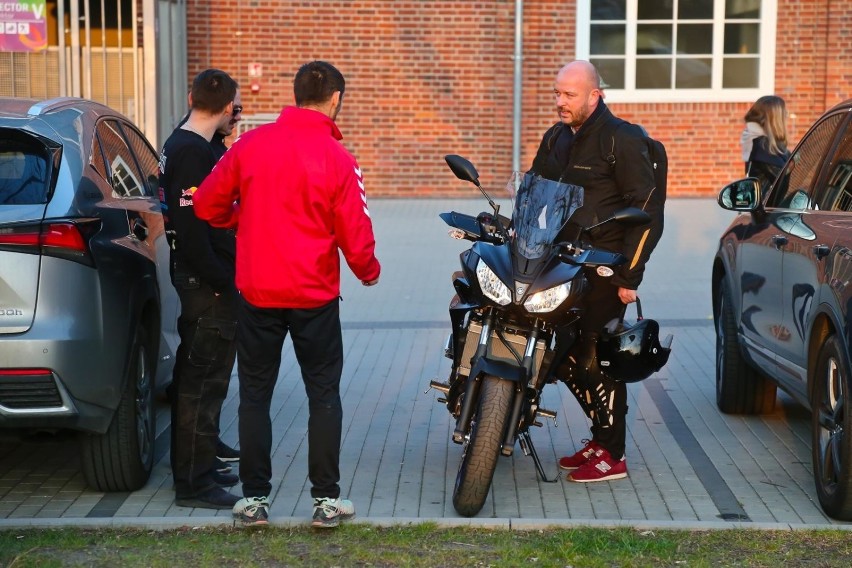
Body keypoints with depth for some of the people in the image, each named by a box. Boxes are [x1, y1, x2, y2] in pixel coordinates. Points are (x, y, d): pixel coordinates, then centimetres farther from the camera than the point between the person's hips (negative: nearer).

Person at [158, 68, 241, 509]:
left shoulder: (179, 146, 14)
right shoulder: (193, 154, -18)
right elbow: (190, 229, -24)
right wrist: (223, 282, -21)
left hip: (198, 281, 11)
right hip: (209, 287, -11)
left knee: (195, 378, 17)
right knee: (203, 382, -5)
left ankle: (197, 468, 28)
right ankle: (193, 482, 1)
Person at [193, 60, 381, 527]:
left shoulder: (250, 144, -2)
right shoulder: (337, 159, -10)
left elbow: (207, 204, 3)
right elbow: (355, 234, -8)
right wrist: (369, 273, 11)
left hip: (256, 292, 2)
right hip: (315, 296, -2)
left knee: (255, 394, 11)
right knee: (324, 395, 9)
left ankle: (254, 498, 13)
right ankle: (326, 499, 10)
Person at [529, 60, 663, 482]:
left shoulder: (622, 139, -8)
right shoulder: (556, 138, 15)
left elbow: (648, 213, -10)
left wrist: (629, 275, -14)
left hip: (604, 269, -8)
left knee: (597, 358, -8)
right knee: (565, 358, 8)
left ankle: (612, 456, 1)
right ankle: (603, 436, 23)